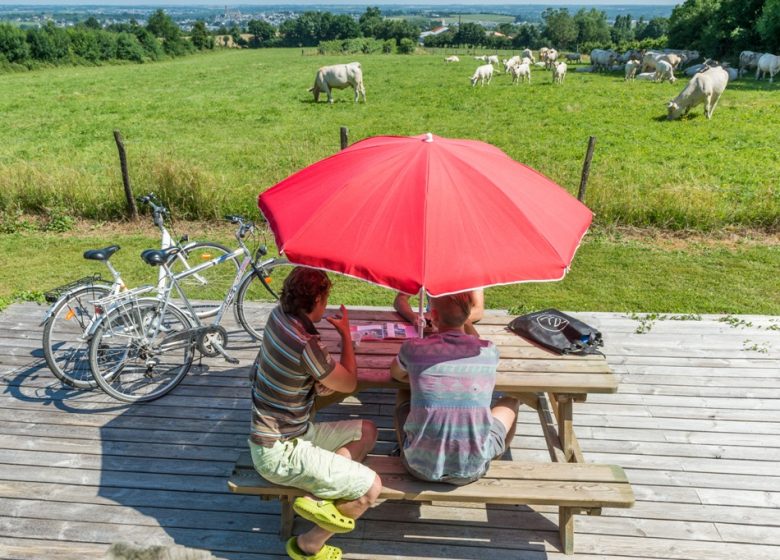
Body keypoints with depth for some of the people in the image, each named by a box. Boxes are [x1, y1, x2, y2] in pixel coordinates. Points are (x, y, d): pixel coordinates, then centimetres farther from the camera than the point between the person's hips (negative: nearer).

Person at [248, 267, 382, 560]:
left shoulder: (278, 315, -5)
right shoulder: (304, 345, -29)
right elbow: (349, 383, -12)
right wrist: (346, 333, 0)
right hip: (279, 451, -9)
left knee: (366, 431, 12)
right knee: (371, 487, -11)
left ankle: (320, 494, -2)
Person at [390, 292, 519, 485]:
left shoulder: (413, 348, -9)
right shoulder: (489, 351, -6)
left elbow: (396, 374, 14)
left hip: (422, 467, 0)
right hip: (471, 470, 0)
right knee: (510, 402, 25)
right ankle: (494, 459, 45)